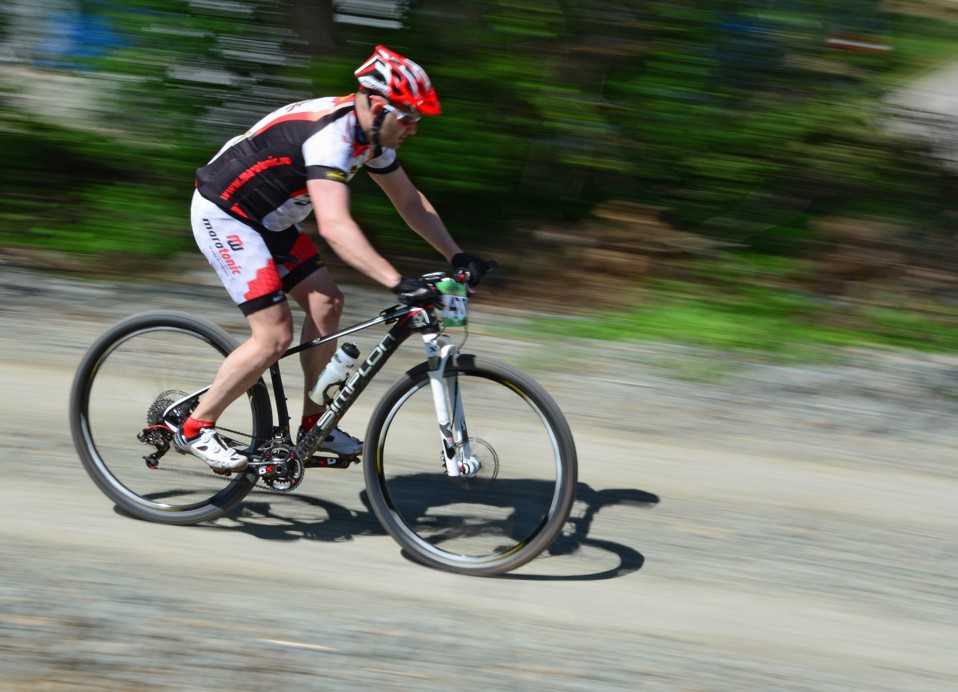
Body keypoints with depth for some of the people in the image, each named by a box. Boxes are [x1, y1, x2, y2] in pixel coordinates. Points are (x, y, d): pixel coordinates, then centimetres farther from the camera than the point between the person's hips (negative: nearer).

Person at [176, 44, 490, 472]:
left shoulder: (372, 134, -1)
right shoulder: (331, 134, -31)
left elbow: (411, 202, 11)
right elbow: (334, 227, -42)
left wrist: (458, 257, 2)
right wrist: (398, 284, -47)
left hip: (265, 220, 9)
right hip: (222, 216, -9)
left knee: (326, 302, 2)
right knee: (275, 336, -14)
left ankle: (314, 425, 13)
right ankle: (195, 429, 0)